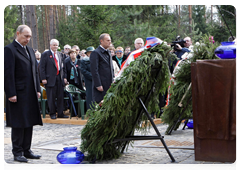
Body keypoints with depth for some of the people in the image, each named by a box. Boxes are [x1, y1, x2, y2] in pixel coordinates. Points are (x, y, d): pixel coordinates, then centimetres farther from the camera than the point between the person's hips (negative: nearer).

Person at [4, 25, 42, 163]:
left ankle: (27, 150, 19)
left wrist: (38, 89, 13)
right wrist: (11, 94, -17)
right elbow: (8, 74, -13)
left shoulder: (30, 50, 17)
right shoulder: (10, 50, -8)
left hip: (31, 94, 8)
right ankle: (17, 152, 8)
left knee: (29, 123, 11)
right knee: (18, 124, -1)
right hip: (18, 94, -8)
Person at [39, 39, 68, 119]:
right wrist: (43, 78, -13)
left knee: (60, 97, 6)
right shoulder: (45, 54, -3)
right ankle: (52, 113, 13)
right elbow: (42, 67, -6)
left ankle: (60, 113, 14)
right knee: (51, 97, 1)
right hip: (50, 79, -5)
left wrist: (62, 76, 11)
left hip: (59, 78, 5)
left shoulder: (59, 54, 15)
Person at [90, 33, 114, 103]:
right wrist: (98, 85, -18)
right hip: (101, 86, -8)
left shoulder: (108, 53, 19)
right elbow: (94, 71, -14)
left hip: (109, 85, 8)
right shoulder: (95, 53, -9)